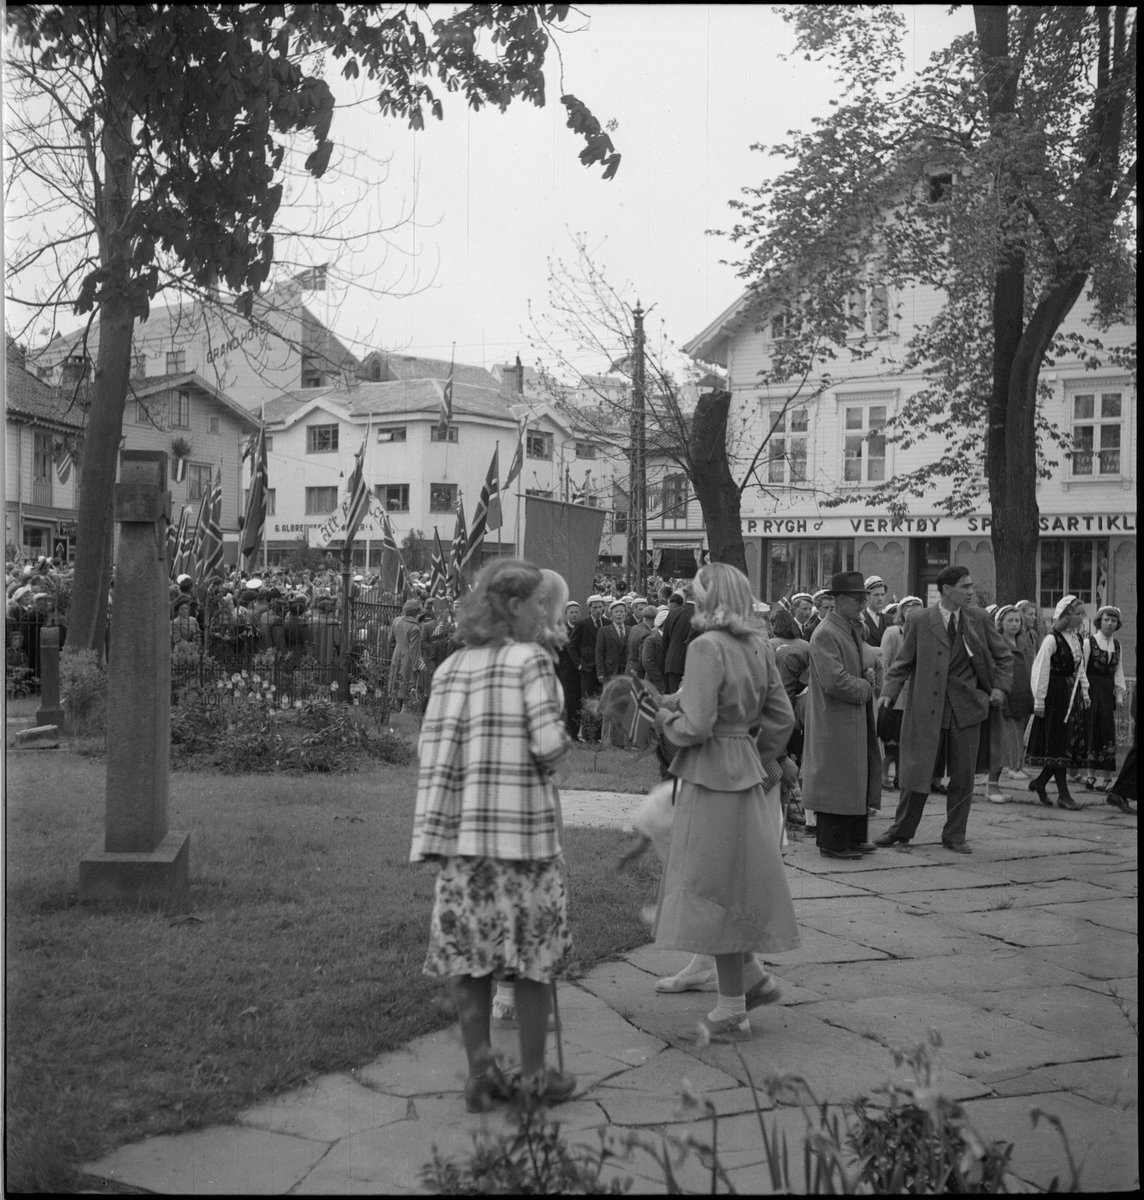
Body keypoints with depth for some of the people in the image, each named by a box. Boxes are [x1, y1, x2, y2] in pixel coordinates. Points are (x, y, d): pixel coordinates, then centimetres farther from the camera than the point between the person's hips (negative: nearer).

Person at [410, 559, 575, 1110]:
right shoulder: (531, 660, -7)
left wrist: (435, 828, 10)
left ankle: (480, 1072, 14)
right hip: (524, 827, -4)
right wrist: (555, 761, 6)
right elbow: (549, 744, -15)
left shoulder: (450, 667, 8)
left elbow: (431, 750, 3)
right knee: (532, 952, 8)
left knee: (469, 953, 10)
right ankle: (534, 1074, 16)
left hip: (462, 828, 5)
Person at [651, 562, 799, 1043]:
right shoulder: (758, 646, 7)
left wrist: (666, 718, -3)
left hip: (711, 777, -8)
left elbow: (696, 726, -22)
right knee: (736, 883, 22)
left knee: (716, 889, 2)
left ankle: (731, 1012, 11)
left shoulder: (707, 647, -18)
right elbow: (782, 717, 11)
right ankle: (753, 976, 30)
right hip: (745, 772, 8)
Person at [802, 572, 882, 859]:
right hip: (835, 720, -10)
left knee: (858, 777, 14)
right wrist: (865, 687, -11)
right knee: (836, 780, -2)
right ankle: (833, 843, 7)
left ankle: (855, 837, 23)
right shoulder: (825, 634, -17)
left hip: (857, 719, 10)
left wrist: (868, 673, 5)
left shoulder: (854, 629, 15)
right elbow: (834, 680, -24)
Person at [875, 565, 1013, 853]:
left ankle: (954, 836, 20)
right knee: (917, 770, 2)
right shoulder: (919, 620, -3)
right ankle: (901, 829, 19)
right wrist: (888, 692, -11)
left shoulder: (978, 618, 3)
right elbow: (903, 662, 2)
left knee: (963, 776, 7)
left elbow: (1003, 656, 13)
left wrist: (1001, 687, 0)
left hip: (966, 707, 2)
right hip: (927, 707, -2)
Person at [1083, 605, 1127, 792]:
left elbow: (1118, 671, 14)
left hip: (1108, 692, 5)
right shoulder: (1089, 642, -5)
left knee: (1107, 732, 2)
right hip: (1091, 689, -5)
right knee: (1091, 730, -4)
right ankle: (1091, 775, 4)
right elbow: (1081, 669, -7)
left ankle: (1106, 777, 6)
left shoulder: (1116, 645, 12)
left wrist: (1120, 694, 5)